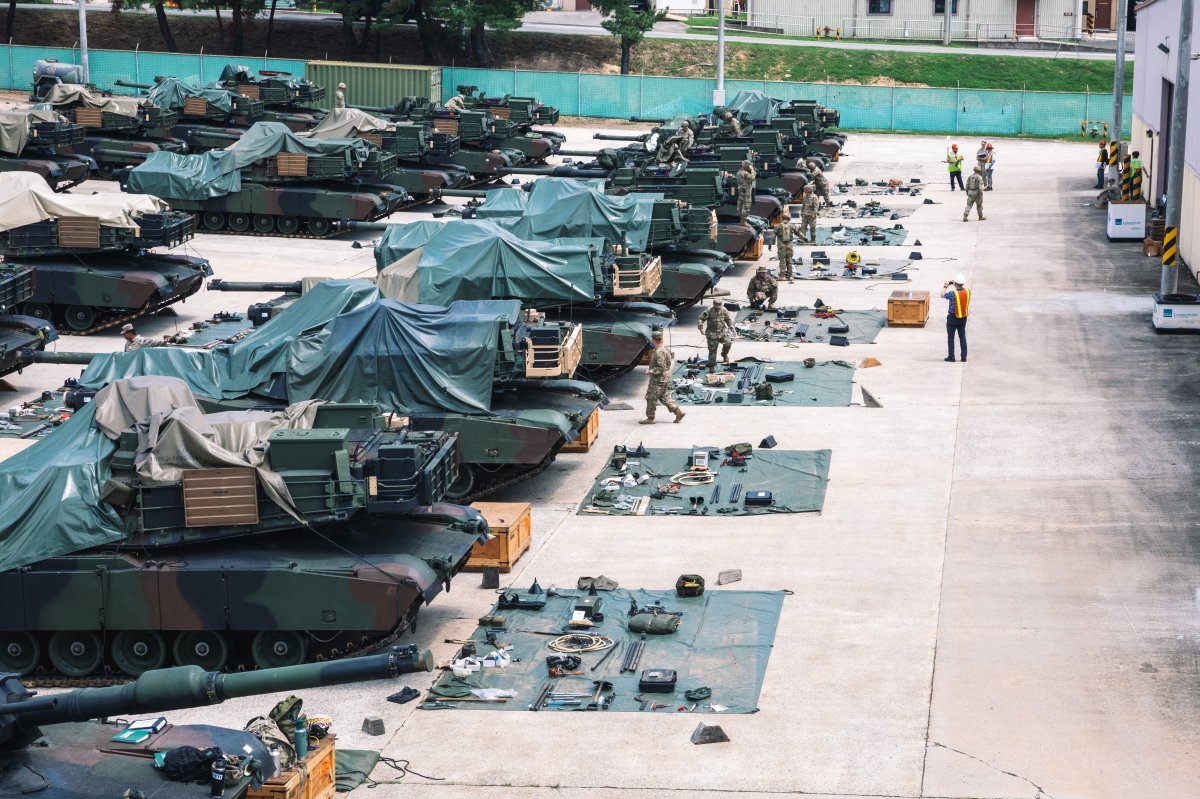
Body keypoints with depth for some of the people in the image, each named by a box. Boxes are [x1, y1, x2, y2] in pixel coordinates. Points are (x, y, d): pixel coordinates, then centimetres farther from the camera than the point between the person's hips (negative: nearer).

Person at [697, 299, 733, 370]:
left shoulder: (724, 310, -1)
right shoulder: (709, 311, -13)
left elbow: (728, 320, 14)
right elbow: (701, 319, -10)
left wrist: (732, 329, 11)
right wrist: (701, 328, -24)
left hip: (722, 332, 3)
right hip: (712, 334, -3)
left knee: (728, 343, -19)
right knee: (712, 351, 0)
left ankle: (724, 354, 13)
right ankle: (712, 366, 15)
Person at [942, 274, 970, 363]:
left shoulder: (952, 293, -21)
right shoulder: (967, 292, -7)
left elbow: (943, 295, -3)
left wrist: (945, 286, 12)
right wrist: (955, 286, 23)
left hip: (953, 318, -5)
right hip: (963, 318, 5)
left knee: (951, 337, 7)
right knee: (962, 337, 13)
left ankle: (951, 357, 9)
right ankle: (964, 357, 13)